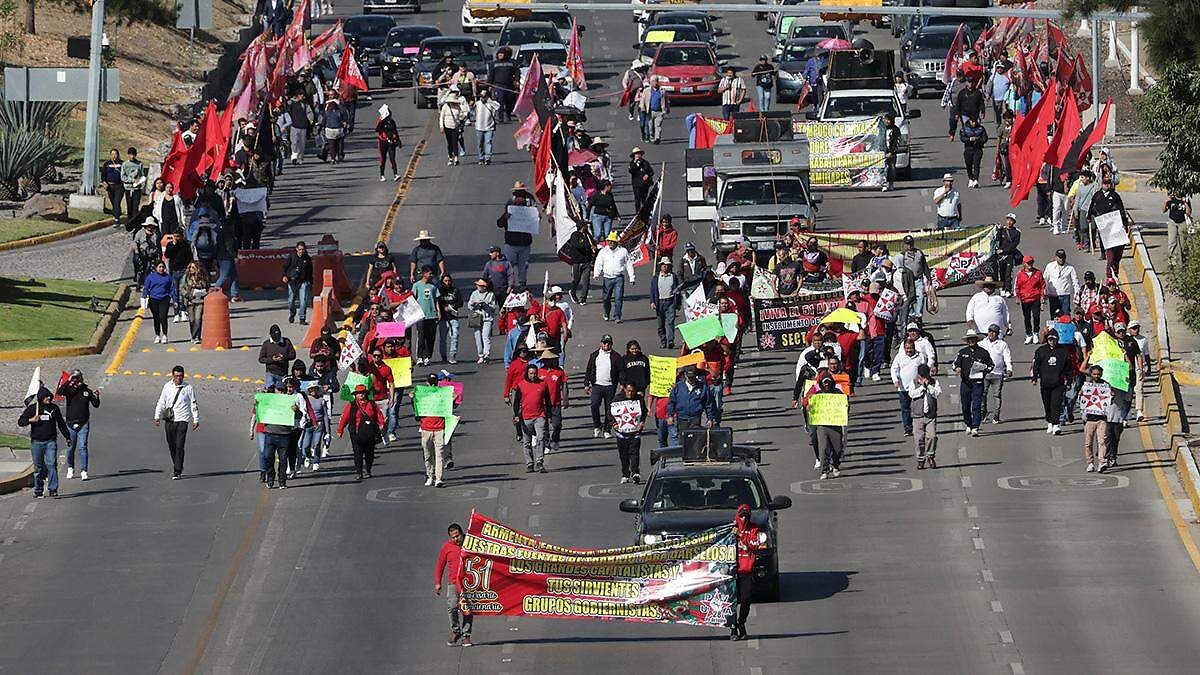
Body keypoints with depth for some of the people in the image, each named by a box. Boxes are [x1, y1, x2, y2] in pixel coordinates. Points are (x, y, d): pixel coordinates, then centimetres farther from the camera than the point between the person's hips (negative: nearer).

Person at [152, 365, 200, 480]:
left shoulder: (188, 388, 0)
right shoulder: (167, 387, 5)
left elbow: (194, 404, 6)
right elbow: (161, 402, 8)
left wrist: (196, 420, 5)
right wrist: (157, 416, -1)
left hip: (182, 420, -3)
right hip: (169, 420, 3)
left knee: (179, 446, -11)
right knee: (171, 446, 9)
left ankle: (177, 472, -11)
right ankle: (177, 467, 28)